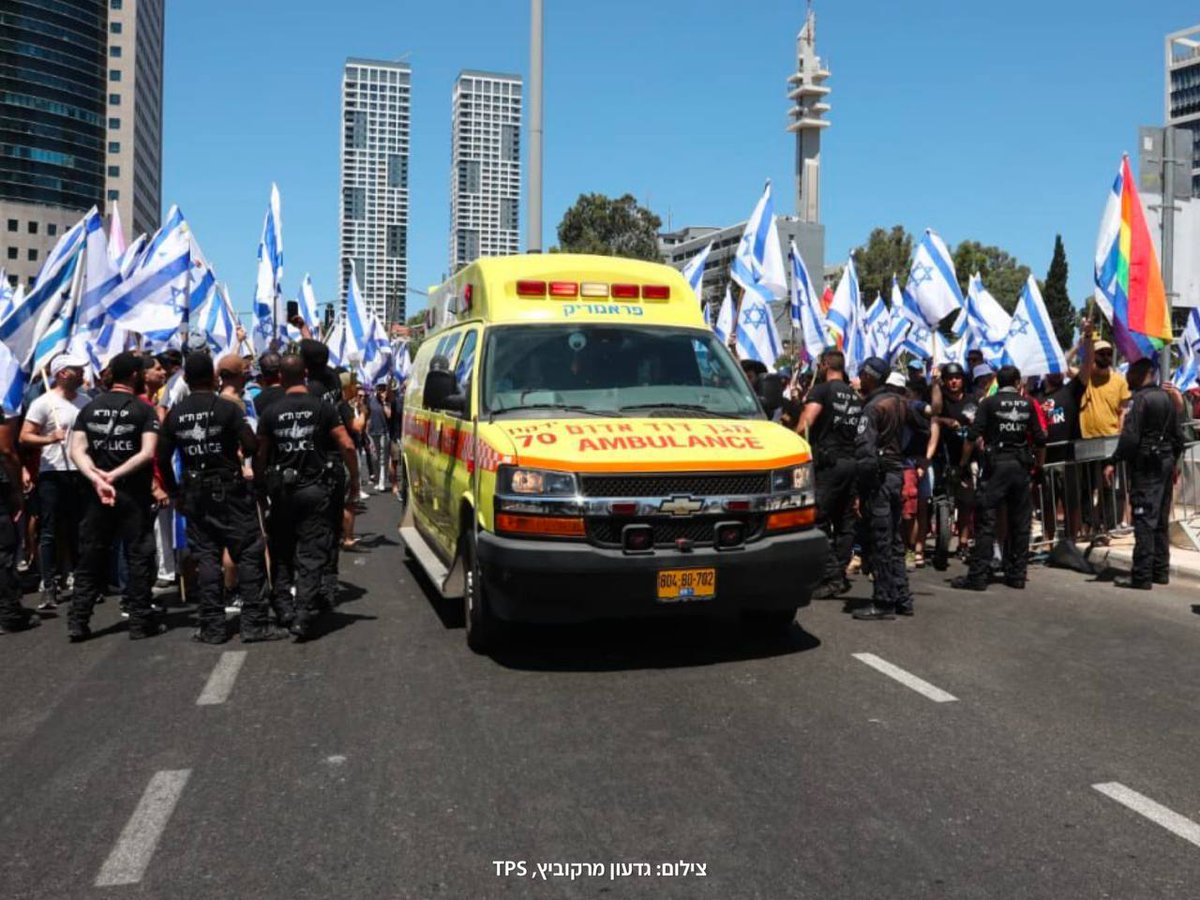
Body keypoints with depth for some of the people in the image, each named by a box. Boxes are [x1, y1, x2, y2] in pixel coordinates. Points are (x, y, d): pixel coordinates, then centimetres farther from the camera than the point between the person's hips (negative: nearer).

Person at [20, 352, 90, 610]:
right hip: (53, 474, -5)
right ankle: (49, 588, 0)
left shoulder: (85, 402, 10)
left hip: (80, 473, 5)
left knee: (77, 531, 13)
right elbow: (24, 437, -11)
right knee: (49, 533, -2)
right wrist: (48, 439, -28)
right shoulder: (44, 403, -7)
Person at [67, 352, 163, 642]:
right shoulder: (144, 410, -5)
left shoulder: (89, 408, 8)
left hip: (96, 493, 4)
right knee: (139, 556, 4)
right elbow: (147, 453, -17)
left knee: (90, 557, 11)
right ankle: (140, 621, 6)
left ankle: (78, 621, 11)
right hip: (133, 493, -4)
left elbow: (77, 449, -2)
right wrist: (114, 475, -17)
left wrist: (96, 478, -13)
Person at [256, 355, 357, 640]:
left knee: (282, 552, 17)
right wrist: (354, 478, 5)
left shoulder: (271, 413, 0)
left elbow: (260, 455, -1)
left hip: (282, 490, 2)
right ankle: (303, 615, -7)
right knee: (311, 555, 0)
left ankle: (284, 606, 17)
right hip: (315, 489, -1)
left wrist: (260, 484, 13)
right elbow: (347, 446, -7)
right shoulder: (323, 408, -3)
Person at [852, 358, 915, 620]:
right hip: (898, 471, 8)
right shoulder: (899, 402, 11)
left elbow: (865, 450, -19)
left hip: (880, 476, -8)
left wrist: (862, 489, -17)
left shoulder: (873, 407, -13)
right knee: (895, 540, 15)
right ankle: (902, 598, 21)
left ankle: (884, 603, 1)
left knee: (881, 542, -4)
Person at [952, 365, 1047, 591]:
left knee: (986, 521, -4)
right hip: (1021, 465, 3)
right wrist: (1039, 466, 18)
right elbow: (1040, 439, 6)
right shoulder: (1027, 404, 7)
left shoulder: (989, 403, -1)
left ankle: (978, 576, -7)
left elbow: (972, 436, -9)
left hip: (996, 465, -3)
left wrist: (963, 464, -1)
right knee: (1020, 523, 10)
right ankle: (1017, 575, 15)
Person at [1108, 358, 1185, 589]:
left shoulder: (1141, 399, -14)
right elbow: (1178, 435, 15)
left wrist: (1113, 462, -17)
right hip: (1165, 462, 9)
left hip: (1145, 465, -9)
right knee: (1161, 520, 14)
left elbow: (1130, 436, -21)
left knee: (1144, 520, -8)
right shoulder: (1167, 397, 12)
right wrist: (1173, 461, 24)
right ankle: (1161, 571, 21)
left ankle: (1142, 576, -8)